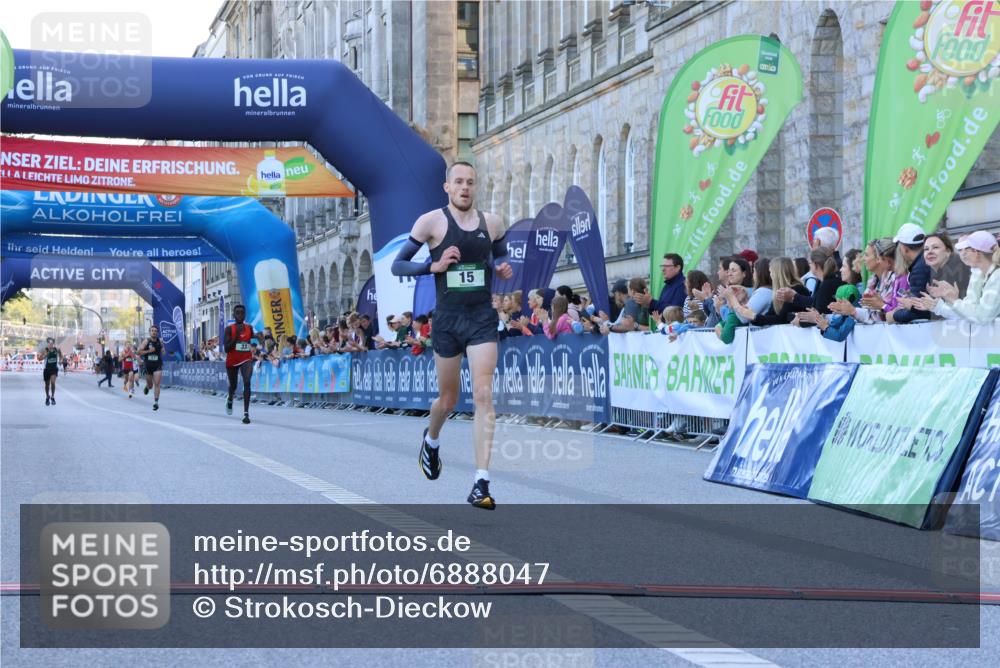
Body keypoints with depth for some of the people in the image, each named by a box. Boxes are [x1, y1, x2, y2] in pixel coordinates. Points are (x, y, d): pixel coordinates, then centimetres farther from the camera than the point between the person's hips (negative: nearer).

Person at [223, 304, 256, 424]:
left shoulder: (250, 328, 2)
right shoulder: (229, 329, -9)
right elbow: (226, 348, -16)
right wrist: (236, 336, -23)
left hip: (246, 360, 0)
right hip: (232, 361, 0)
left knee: (247, 383, -23)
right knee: (233, 385, 17)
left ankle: (246, 413, -26)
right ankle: (230, 399, 56)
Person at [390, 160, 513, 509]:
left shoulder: (492, 222, 5)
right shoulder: (431, 221, -5)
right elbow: (397, 265, -2)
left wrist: (503, 269, 0)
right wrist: (435, 266, -17)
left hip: (482, 318, 1)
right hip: (448, 320, -1)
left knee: (483, 396, -12)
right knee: (448, 400, 12)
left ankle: (481, 484, -14)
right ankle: (431, 441, 48)